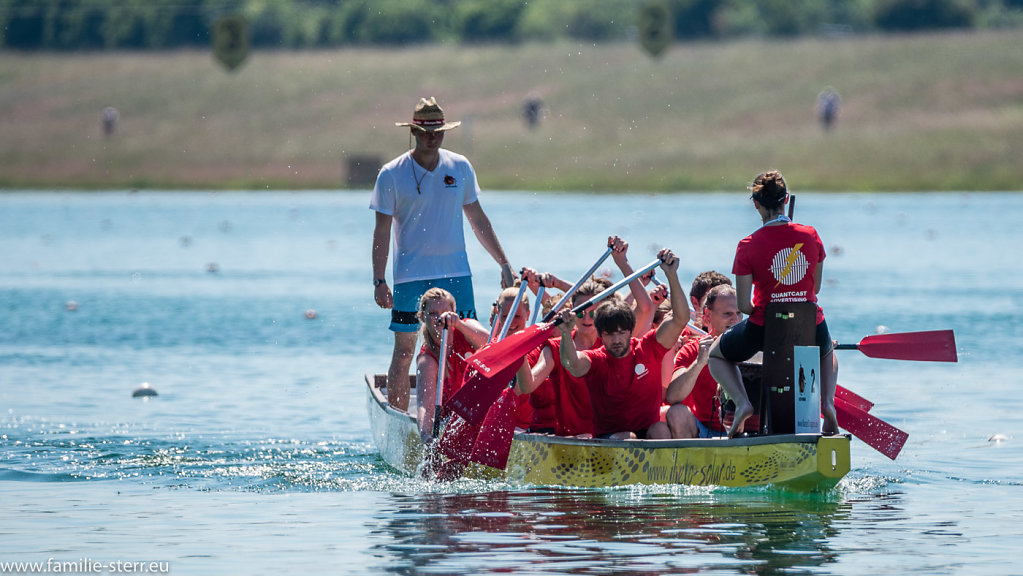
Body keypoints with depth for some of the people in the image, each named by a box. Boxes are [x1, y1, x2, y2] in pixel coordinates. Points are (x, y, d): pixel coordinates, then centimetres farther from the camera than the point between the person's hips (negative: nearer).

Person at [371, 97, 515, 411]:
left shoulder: (460, 167, 5)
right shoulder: (392, 175, -4)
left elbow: (477, 219, 14)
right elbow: (382, 231, -3)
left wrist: (504, 264, 12)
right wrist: (379, 281, -9)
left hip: (456, 271, 3)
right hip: (410, 275, -3)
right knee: (404, 350, 0)